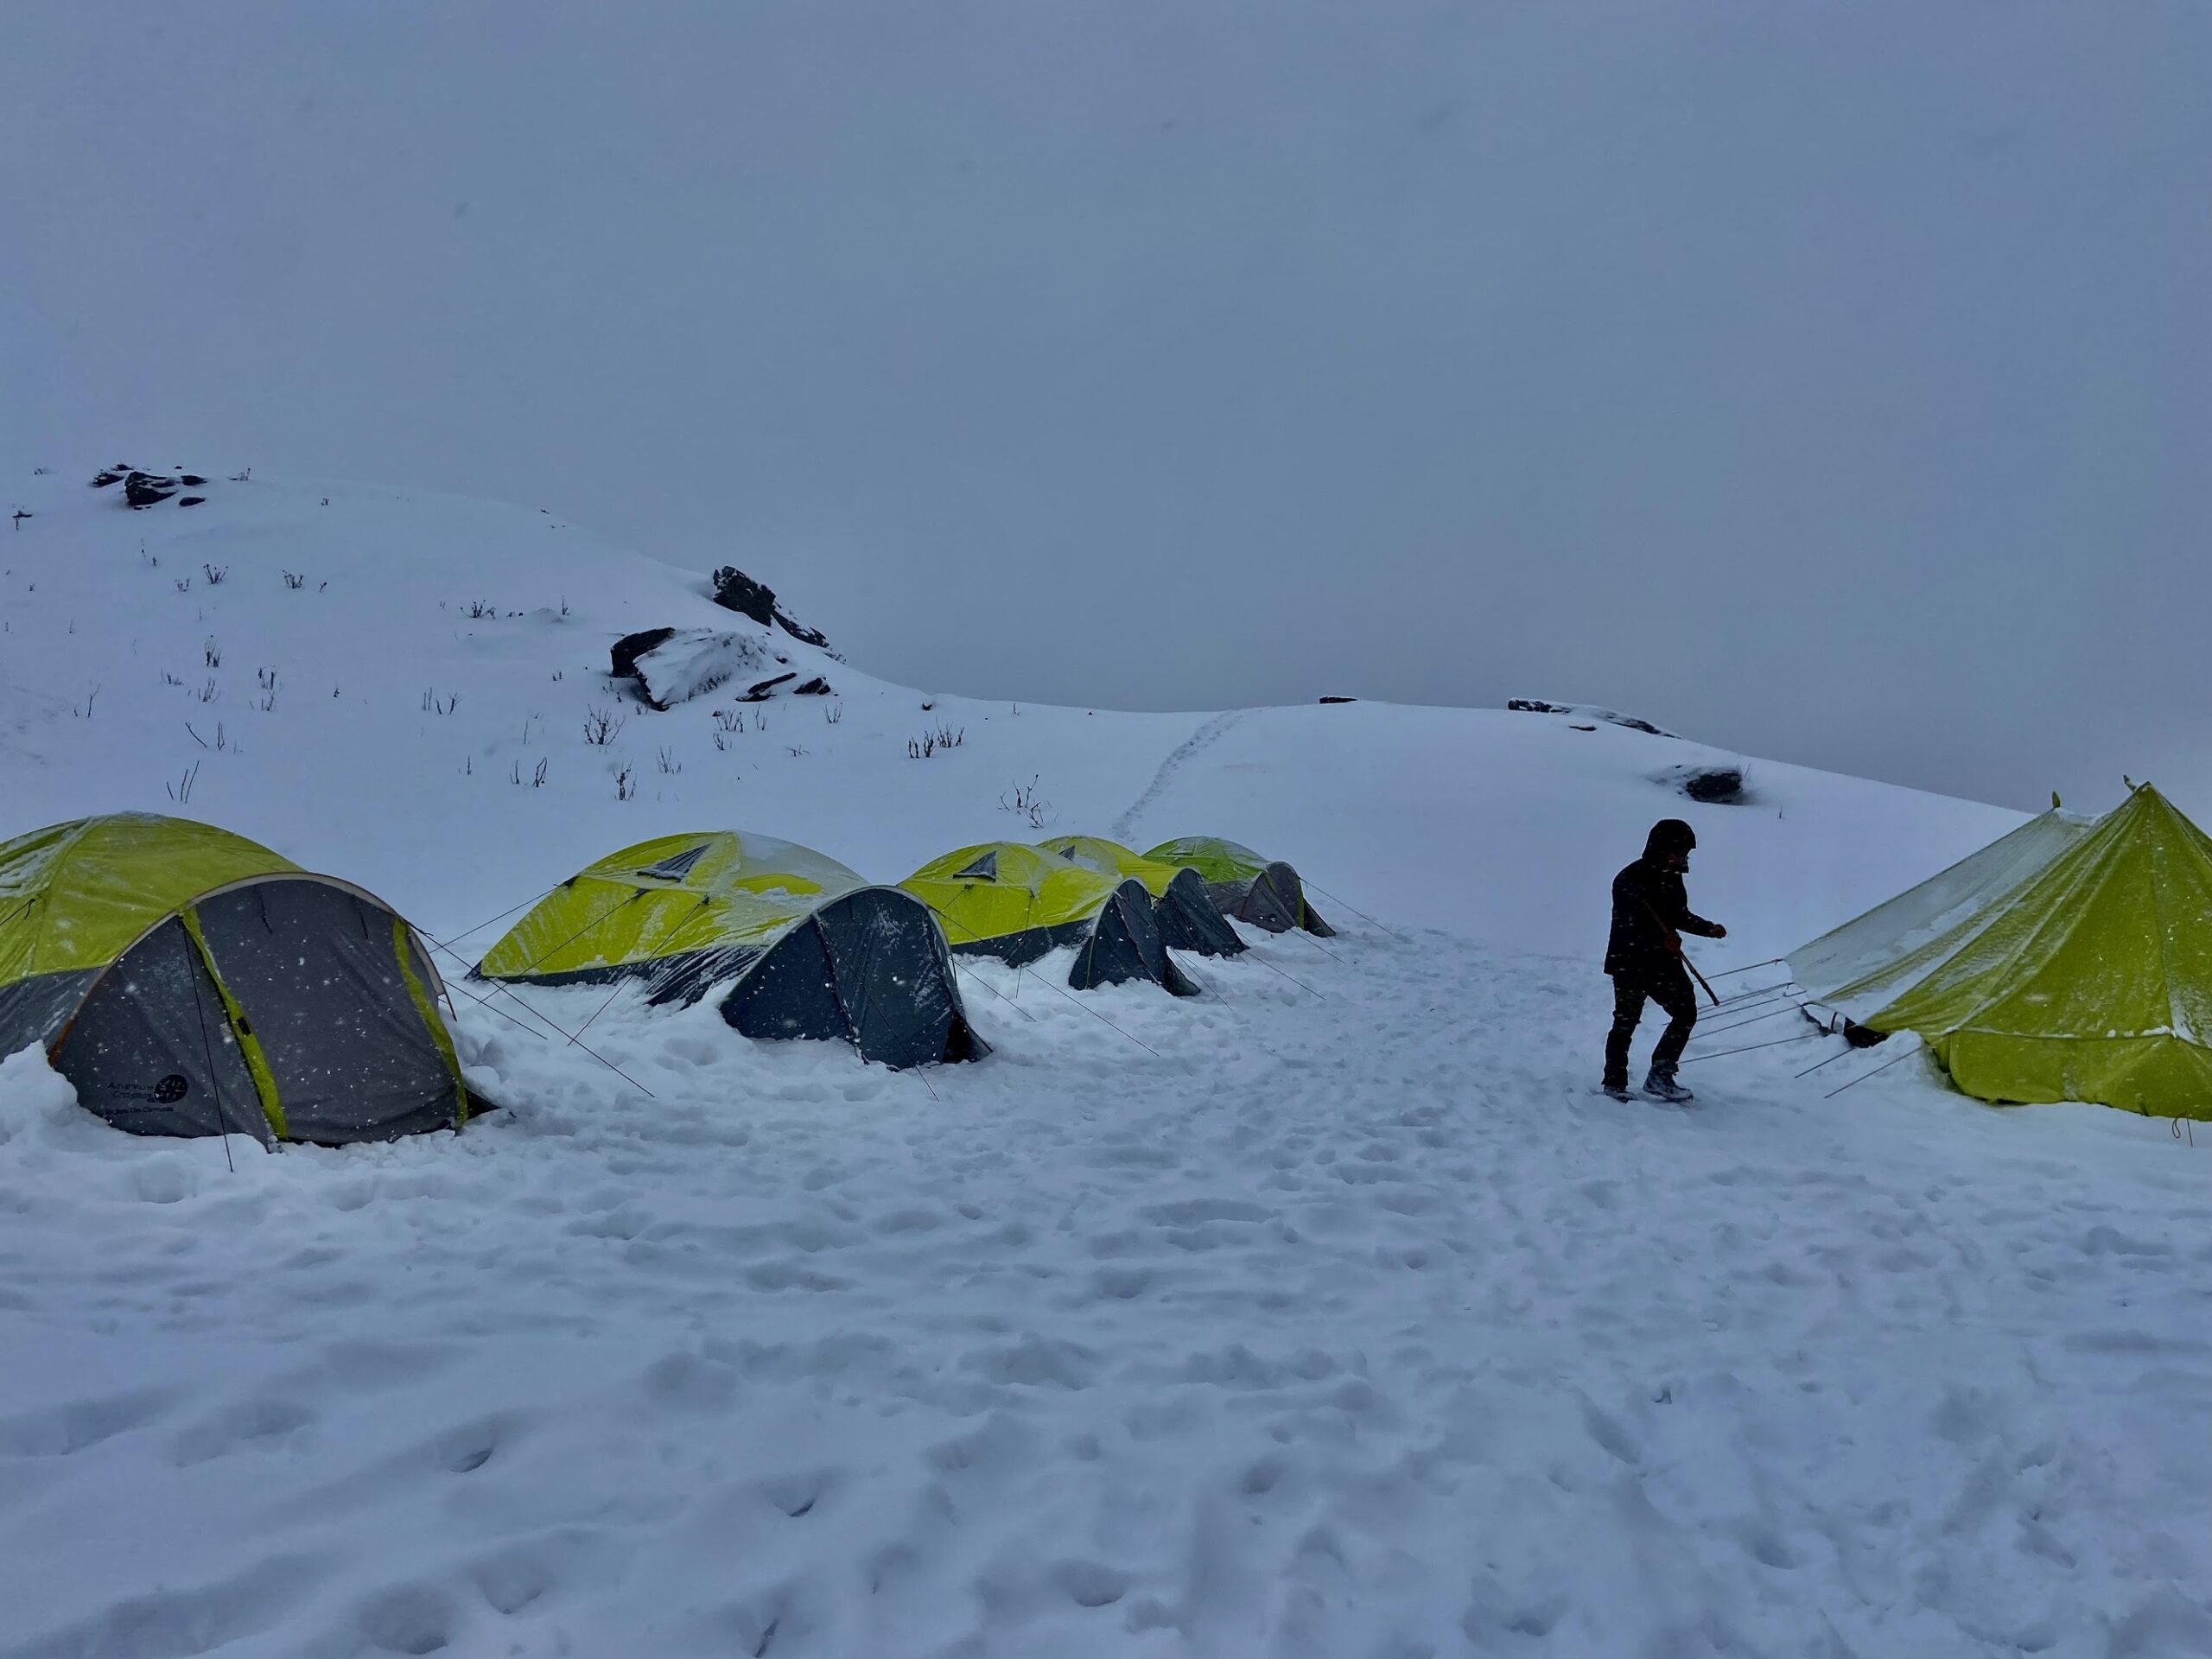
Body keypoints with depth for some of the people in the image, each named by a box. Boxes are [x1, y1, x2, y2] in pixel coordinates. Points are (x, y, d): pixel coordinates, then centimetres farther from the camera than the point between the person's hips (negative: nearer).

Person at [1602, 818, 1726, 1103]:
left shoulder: (1672, 877, 7)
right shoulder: (1629, 880, -17)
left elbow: (1680, 916, 20)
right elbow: (1629, 927, -24)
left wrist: (1709, 928, 6)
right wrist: (1663, 940, -34)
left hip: (1664, 964, 8)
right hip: (1630, 965, -7)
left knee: (1686, 1013, 4)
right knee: (1625, 1023, 1)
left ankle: (1660, 1076, 12)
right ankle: (1614, 1082, 13)